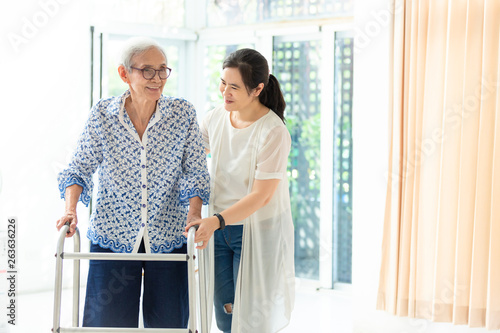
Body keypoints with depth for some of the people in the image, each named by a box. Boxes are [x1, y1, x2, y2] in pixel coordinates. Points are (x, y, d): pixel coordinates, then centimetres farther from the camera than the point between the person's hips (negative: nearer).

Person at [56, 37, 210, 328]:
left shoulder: (183, 114, -3)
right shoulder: (102, 114, -4)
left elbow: (195, 173, -2)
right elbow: (80, 168, 2)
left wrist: (194, 214, -17)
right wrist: (70, 209, -14)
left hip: (168, 238, 0)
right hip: (112, 236, 0)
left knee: (168, 323, 7)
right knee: (107, 324, 2)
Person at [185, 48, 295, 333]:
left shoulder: (273, 132, -20)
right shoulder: (216, 118, -1)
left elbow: (261, 195, -23)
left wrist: (217, 221, -32)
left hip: (258, 231, -6)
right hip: (220, 228, 6)